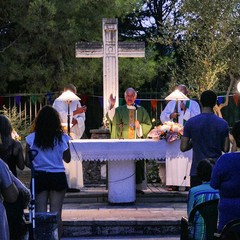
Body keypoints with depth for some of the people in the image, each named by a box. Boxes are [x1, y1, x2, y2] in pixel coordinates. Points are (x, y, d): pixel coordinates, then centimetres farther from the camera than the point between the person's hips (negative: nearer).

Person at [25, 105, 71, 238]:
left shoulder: (32, 138, -6)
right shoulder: (62, 137, -5)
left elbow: (28, 162, -4)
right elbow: (67, 159, 6)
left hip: (39, 177, 0)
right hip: (58, 177, 0)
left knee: (40, 213, 7)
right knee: (56, 214, 5)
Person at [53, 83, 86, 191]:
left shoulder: (76, 102, 15)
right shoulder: (58, 102, -2)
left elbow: (82, 117, 10)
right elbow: (62, 116, -16)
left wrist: (76, 120, -11)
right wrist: (75, 112, -17)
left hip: (73, 135, 6)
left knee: (75, 159, 0)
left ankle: (73, 184, 4)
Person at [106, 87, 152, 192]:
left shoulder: (141, 110, 13)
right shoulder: (119, 110, 9)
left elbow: (148, 125, 12)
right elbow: (111, 118, -10)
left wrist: (140, 126, -8)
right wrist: (111, 106, -25)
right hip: (124, 141, -1)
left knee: (138, 163, -1)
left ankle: (138, 186, 4)